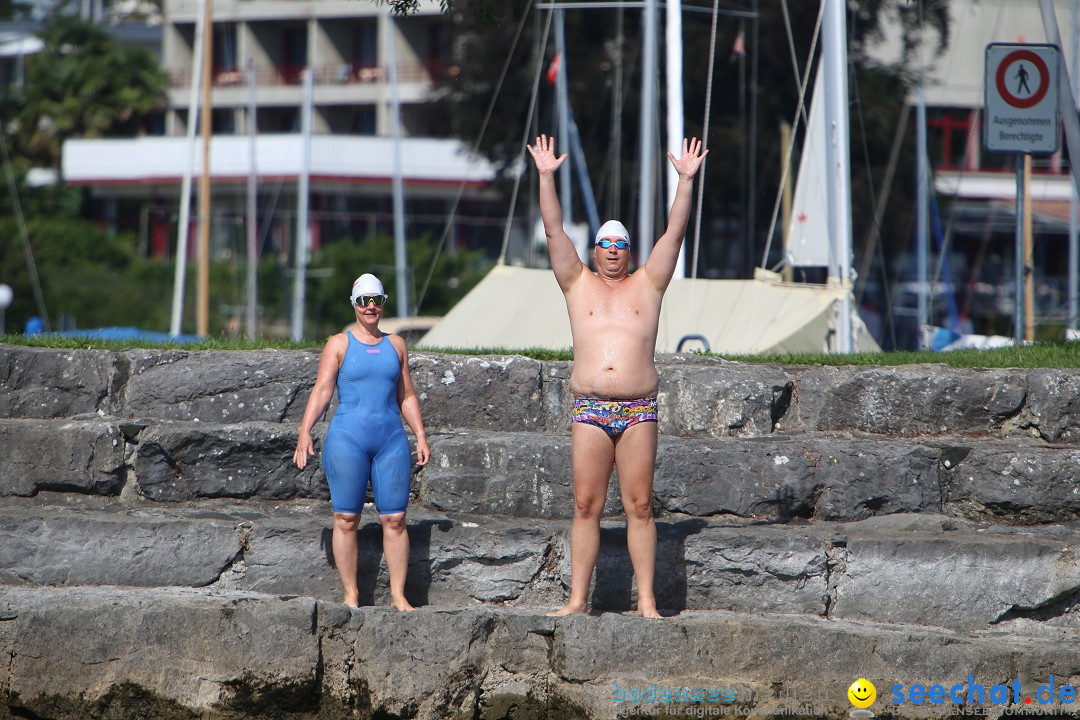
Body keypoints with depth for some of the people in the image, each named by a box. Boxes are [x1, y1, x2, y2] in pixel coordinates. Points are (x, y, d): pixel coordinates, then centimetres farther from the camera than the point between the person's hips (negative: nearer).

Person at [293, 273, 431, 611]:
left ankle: (398, 596, 1)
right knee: (346, 519, -3)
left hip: (391, 440, 3)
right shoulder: (339, 345, 5)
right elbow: (322, 390, -3)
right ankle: (350, 596, 3)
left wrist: (421, 436, 11)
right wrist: (305, 432, -13)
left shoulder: (395, 345, 15)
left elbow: (407, 396, 19)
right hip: (348, 439, -3)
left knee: (394, 519, -2)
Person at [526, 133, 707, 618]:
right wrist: (546, 177, -1)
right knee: (586, 506, -1)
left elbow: (674, 232, 7)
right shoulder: (578, 285, 13)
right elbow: (553, 230, 7)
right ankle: (578, 599, 2)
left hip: (638, 413, 0)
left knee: (639, 506, -2)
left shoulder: (647, 285, 13)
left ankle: (646, 601, -2)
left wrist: (686, 180, -1)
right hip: (589, 411, 1)